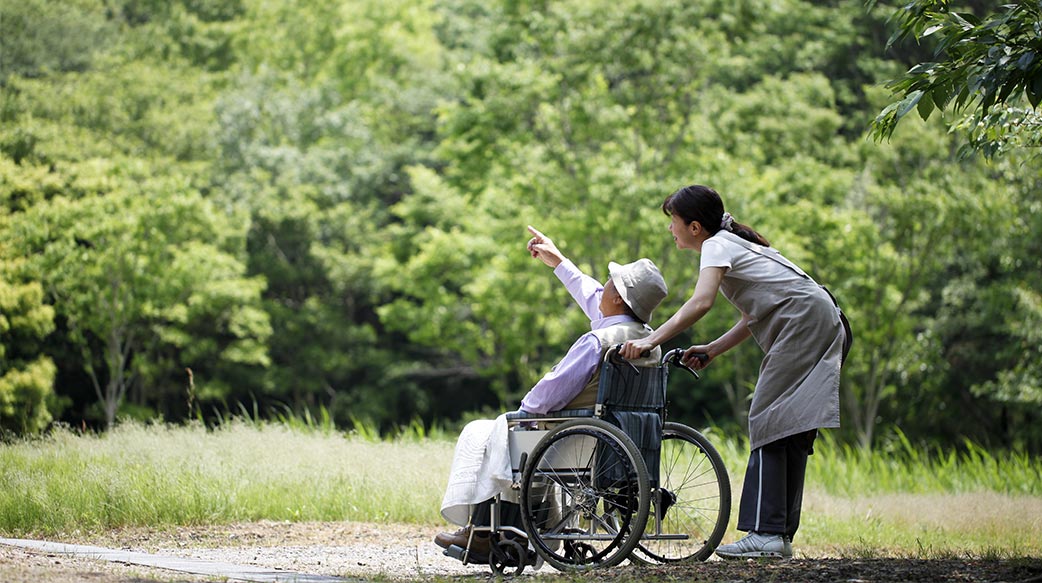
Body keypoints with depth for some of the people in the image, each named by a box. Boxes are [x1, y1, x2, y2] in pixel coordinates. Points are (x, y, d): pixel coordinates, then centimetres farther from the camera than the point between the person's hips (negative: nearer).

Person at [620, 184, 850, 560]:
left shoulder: (718, 245, -5)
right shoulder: (733, 243, 24)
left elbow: (701, 303, -22)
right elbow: (756, 315, 20)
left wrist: (651, 341, -24)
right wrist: (712, 350, 12)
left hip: (804, 323, -10)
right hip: (825, 330, 10)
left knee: (768, 422, -13)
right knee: (790, 433, 7)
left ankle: (765, 534, -19)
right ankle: (781, 535, 5)